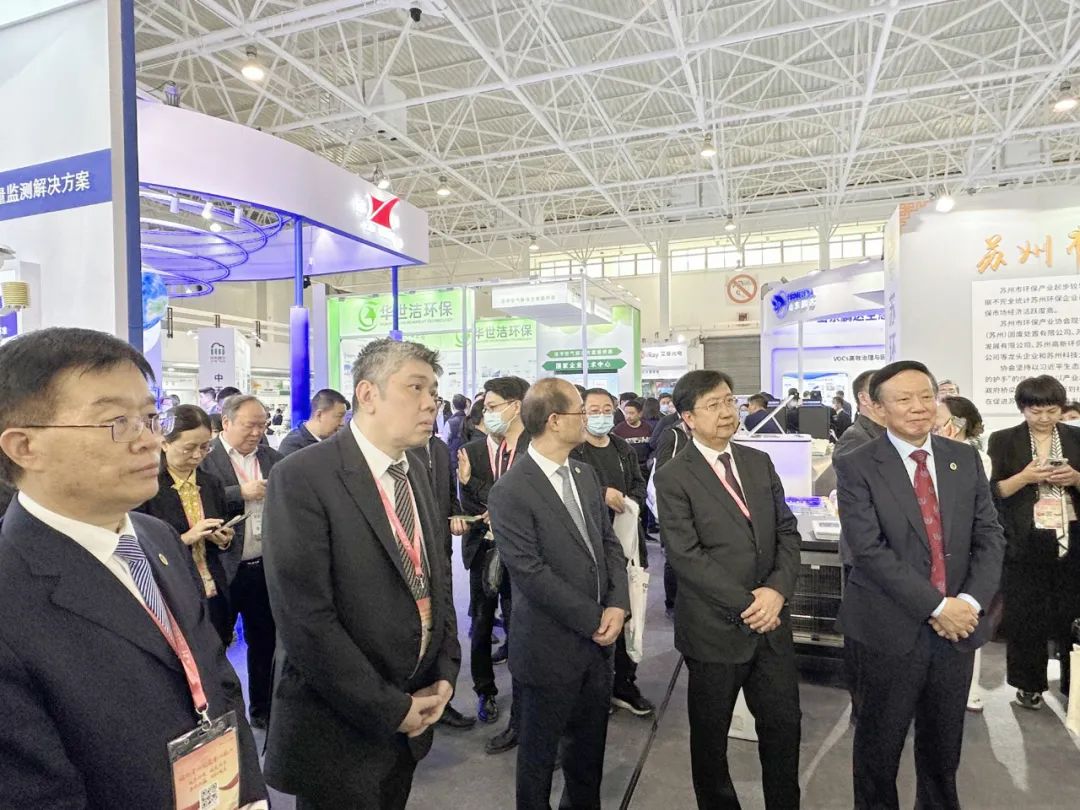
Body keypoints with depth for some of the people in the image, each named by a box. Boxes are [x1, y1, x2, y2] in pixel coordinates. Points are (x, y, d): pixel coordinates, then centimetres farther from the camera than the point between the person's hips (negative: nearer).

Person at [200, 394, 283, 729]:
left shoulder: (273, 459, 7)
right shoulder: (205, 457, -8)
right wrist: (241, 492, -24)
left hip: (265, 567, 5)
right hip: (222, 568, -4)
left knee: (265, 642, 15)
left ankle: (263, 709, 32)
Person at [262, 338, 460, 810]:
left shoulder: (417, 475, 5)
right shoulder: (302, 478, -19)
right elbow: (305, 618, -23)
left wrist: (445, 673, 0)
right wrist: (389, 708, -17)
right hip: (339, 731, -6)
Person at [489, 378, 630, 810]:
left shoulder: (585, 475, 5)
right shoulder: (511, 491, -19)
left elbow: (609, 543, 7)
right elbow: (530, 574, -21)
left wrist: (617, 604, -8)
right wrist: (593, 619, -16)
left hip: (597, 639, 7)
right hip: (550, 647, -6)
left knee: (591, 741, 23)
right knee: (541, 749, 15)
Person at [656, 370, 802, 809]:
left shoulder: (759, 462, 6)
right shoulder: (673, 477, -11)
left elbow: (787, 531, 4)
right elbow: (686, 556, -16)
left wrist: (777, 590, -11)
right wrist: (746, 604, -17)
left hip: (772, 623, 4)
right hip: (715, 628, -4)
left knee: (784, 725, 15)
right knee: (710, 736, 15)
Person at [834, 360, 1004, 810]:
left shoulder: (966, 459, 5)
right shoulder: (855, 466, -11)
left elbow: (990, 536, 2)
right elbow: (869, 549, -17)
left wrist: (970, 600, -11)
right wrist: (937, 606, -18)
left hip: (960, 623, 4)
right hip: (892, 626, -4)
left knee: (944, 742, 21)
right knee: (880, 740, 13)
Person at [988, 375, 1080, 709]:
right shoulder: (1003, 440, -1)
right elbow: (993, 492, -5)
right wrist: (1025, 476, -19)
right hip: (1025, 543, -2)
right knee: (1026, 617, 7)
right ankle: (1029, 684, 22)